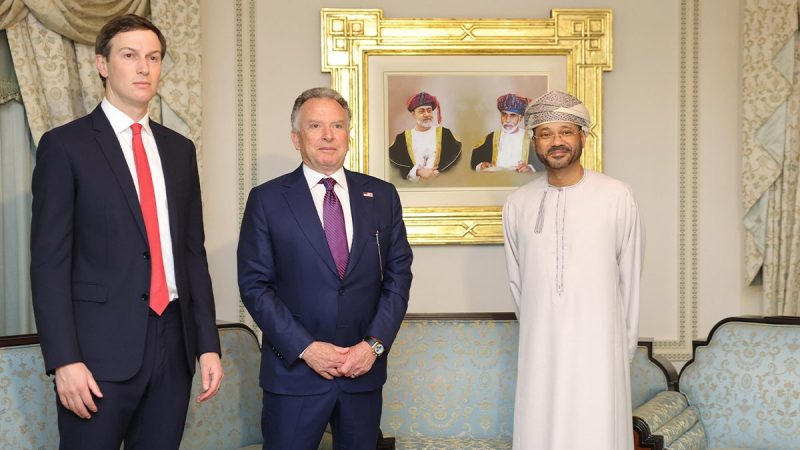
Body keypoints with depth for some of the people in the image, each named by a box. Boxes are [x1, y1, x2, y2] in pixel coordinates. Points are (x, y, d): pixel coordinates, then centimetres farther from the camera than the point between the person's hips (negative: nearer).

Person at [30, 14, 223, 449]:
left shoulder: (179, 149, 13)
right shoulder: (65, 145, -2)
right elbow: (49, 261, -7)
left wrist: (208, 343, 8)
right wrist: (64, 360, -14)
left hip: (174, 342, 5)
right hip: (101, 347, -4)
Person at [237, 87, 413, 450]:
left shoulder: (382, 195, 6)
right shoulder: (267, 199, -1)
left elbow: (398, 275, 5)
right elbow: (254, 285, -5)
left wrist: (374, 343, -7)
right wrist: (305, 348, -12)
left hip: (365, 368, 3)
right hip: (294, 371, -2)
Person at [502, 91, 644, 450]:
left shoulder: (617, 197, -4)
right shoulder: (517, 204, 3)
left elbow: (629, 278, 3)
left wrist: (626, 347, 7)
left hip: (599, 347, -2)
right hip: (540, 350, 2)